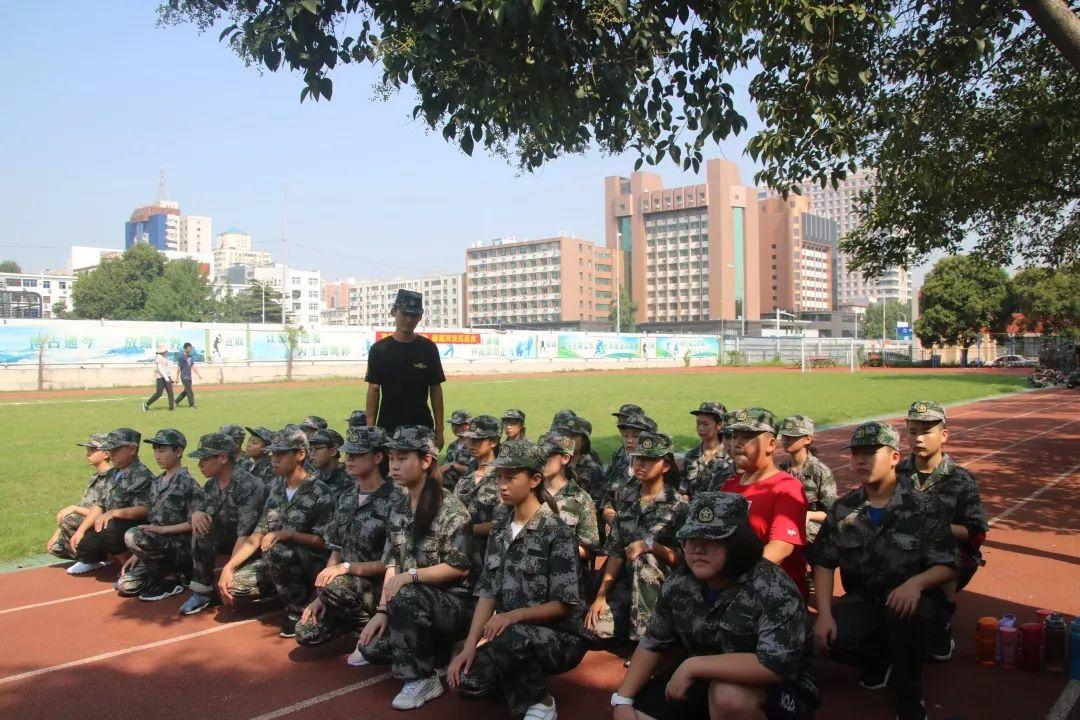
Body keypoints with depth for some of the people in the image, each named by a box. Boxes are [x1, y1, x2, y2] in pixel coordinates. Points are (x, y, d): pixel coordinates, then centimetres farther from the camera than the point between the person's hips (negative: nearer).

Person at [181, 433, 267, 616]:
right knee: (201, 527, -21)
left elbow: (246, 534, -26)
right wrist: (196, 513, -19)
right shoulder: (211, 485, 4)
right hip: (227, 537, 6)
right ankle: (203, 591, -9)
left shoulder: (249, 485, -21)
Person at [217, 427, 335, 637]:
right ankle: (285, 593, 9)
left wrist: (286, 534, -24)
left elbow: (324, 541, -15)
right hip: (277, 563, 6)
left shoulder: (321, 494, -12)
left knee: (277, 550, -34)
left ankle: (298, 610, -14)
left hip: (312, 564, -6)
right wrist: (229, 566, -4)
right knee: (230, 583, -12)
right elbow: (258, 535, 6)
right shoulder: (275, 489, 8)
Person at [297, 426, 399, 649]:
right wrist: (321, 597, 2)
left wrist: (347, 567, -20)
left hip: (380, 588, -7)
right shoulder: (346, 499, 10)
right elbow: (336, 552, 11)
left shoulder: (394, 501, -16)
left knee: (331, 586, -32)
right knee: (306, 633, -6)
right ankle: (360, 618, 17)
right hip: (347, 585, 7)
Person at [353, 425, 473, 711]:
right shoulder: (399, 507, 5)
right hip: (413, 604, 7)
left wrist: (412, 575, -24)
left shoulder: (449, 506, -17)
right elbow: (392, 562, 5)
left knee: (406, 597, -34)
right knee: (371, 648, -10)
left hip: (453, 601, -7)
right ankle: (433, 648, 14)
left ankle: (423, 679, -16)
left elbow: (460, 567, -18)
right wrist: (382, 609, -5)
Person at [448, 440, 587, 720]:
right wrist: (470, 645, -11)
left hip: (559, 636, -5)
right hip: (508, 632, 6)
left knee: (510, 640, -36)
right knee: (466, 681, -18)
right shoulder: (500, 528, 5)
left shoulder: (556, 533, -15)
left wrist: (515, 615, -28)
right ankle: (526, 675, 13)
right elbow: (488, 591, 1)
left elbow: (564, 604, -16)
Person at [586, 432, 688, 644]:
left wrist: (649, 545, -23)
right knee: (596, 626, -19)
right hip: (626, 580, 4)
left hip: (660, 581, -3)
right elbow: (615, 551, 4)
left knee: (643, 560, -35)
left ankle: (642, 638, -23)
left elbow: (682, 557, -8)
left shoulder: (677, 505, -6)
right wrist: (601, 595, -5)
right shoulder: (626, 498, 7)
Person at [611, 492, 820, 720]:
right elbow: (653, 644, 5)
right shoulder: (679, 582, -6)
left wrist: (693, 665, -32)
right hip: (703, 680, 6)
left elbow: (777, 665, -34)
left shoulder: (772, 588, -26)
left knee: (727, 694, -35)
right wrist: (622, 699, -7)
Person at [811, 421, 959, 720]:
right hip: (862, 601, 3)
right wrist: (824, 612, -15)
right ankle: (881, 660, 11)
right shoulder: (843, 509, 3)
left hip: (909, 600, -2)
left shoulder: (924, 507, -6)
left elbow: (947, 567, -8)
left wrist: (916, 582, -31)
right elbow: (824, 563, 1)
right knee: (831, 638, -27)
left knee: (907, 616, -38)